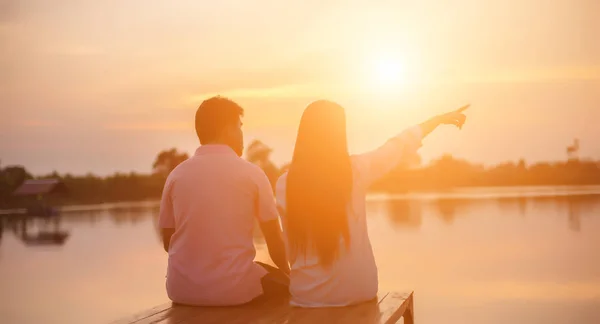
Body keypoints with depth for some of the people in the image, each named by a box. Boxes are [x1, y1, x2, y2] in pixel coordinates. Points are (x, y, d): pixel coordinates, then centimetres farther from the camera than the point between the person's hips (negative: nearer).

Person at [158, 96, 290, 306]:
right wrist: (287, 274, 21)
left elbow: (168, 241, 11)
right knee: (283, 281, 23)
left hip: (181, 289, 4)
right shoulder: (251, 173, -4)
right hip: (233, 288, -4)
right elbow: (274, 239, 1)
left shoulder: (176, 175, 3)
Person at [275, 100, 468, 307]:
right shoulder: (357, 169, -9)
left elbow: (291, 249, -2)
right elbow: (401, 144, 6)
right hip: (356, 292, 0)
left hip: (306, 295, 0)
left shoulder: (285, 184, -9)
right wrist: (440, 119, 21)